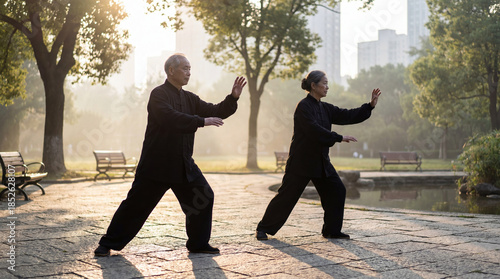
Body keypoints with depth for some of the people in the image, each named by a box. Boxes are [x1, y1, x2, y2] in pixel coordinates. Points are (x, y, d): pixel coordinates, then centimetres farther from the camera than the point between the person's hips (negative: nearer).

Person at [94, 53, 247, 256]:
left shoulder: (189, 98, 13)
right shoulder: (159, 94, -10)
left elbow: (215, 112, 11)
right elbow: (171, 118, -27)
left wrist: (233, 97, -3)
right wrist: (202, 121, -27)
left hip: (183, 164, 7)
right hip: (156, 164, -7)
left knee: (204, 198, 3)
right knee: (136, 204, -2)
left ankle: (198, 243, 17)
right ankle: (109, 244, 13)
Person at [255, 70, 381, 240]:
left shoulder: (325, 108, 11)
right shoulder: (304, 106, -14)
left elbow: (348, 116, 10)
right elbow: (314, 130, -25)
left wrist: (370, 106, 3)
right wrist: (338, 138, -23)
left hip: (320, 162, 8)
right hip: (301, 161, -8)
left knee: (337, 191, 3)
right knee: (286, 196, -3)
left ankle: (332, 230, 15)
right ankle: (263, 229, 10)